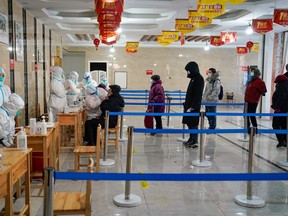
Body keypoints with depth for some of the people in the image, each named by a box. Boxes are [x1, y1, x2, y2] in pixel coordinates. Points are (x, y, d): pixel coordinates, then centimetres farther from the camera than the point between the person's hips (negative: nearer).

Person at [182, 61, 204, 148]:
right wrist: (186, 103, 17)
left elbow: (197, 95, -20)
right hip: (189, 105, 9)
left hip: (194, 107, -9)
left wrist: (192, 107, -21)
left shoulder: (199, 79, -15)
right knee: (189, 123, 15)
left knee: (193, 124, -2)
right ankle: (191, 139, 26)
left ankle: (195, 142, 6)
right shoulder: (193, 78, 12)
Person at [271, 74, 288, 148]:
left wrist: (277, 106, -24)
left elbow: (281, 97, -24)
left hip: (280, 109, -9)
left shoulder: (281, 86, -12)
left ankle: (281, 141, -12)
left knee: (275, 125, -4)